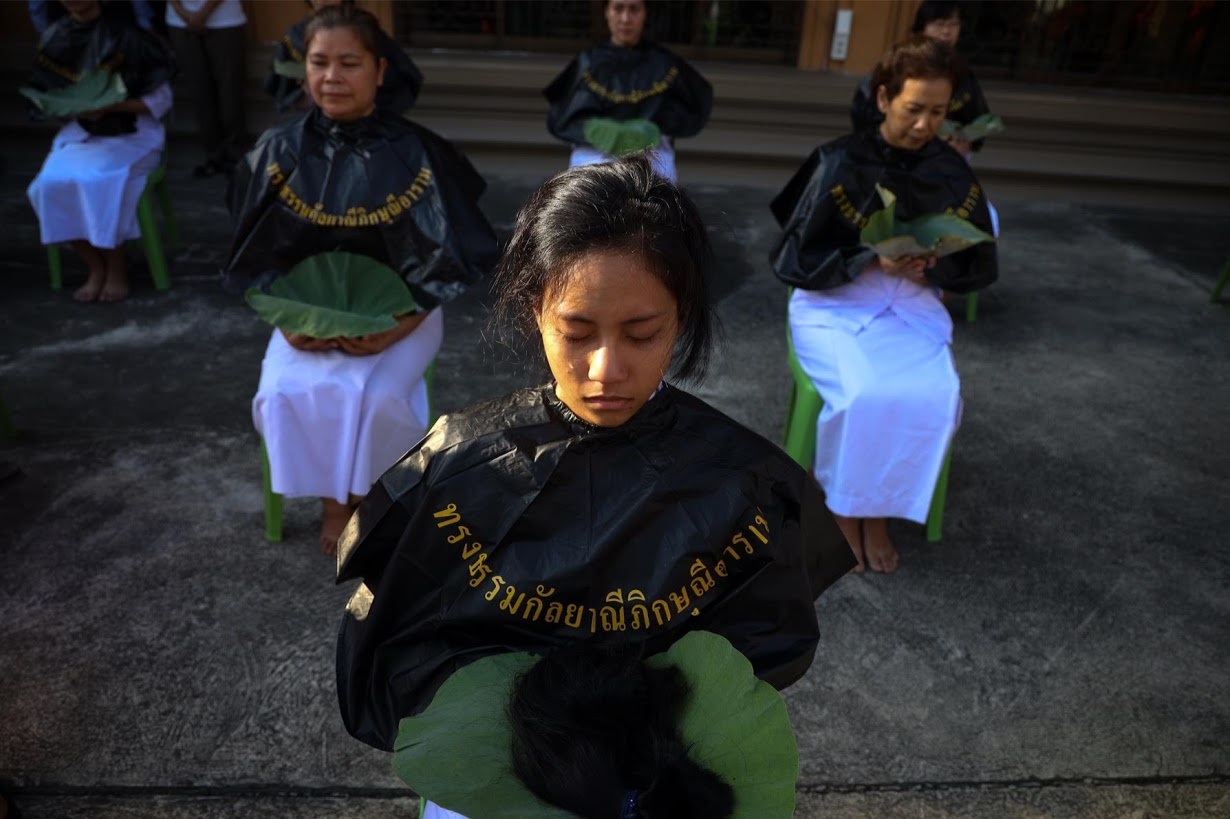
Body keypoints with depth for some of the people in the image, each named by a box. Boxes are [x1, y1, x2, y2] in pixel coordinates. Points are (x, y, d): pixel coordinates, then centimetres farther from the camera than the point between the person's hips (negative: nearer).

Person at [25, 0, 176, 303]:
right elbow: (45, 96, 14)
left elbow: (160, 100, -9)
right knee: (51, 184, -22)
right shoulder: (54, 38, 5)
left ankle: (116, 265, -10)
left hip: (132, 133, -4)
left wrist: (111, 106, -21)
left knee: (96, 182, -31)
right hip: (80, 133, 5)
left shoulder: (127, 33, -10)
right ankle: (96, 267, -5)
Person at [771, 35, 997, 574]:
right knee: (868, 397, -30)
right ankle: (843, 506, -3)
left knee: (935, 398, -24)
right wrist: (872, 261, -21)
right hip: (835, 307, -3)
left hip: (914, 310, 4)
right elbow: (792, 260, -9)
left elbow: (980, 267, 9)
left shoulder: (954, 174, 2)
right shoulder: (840, 164, -10)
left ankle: (878, 509, -2)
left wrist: (931, 268, -12)